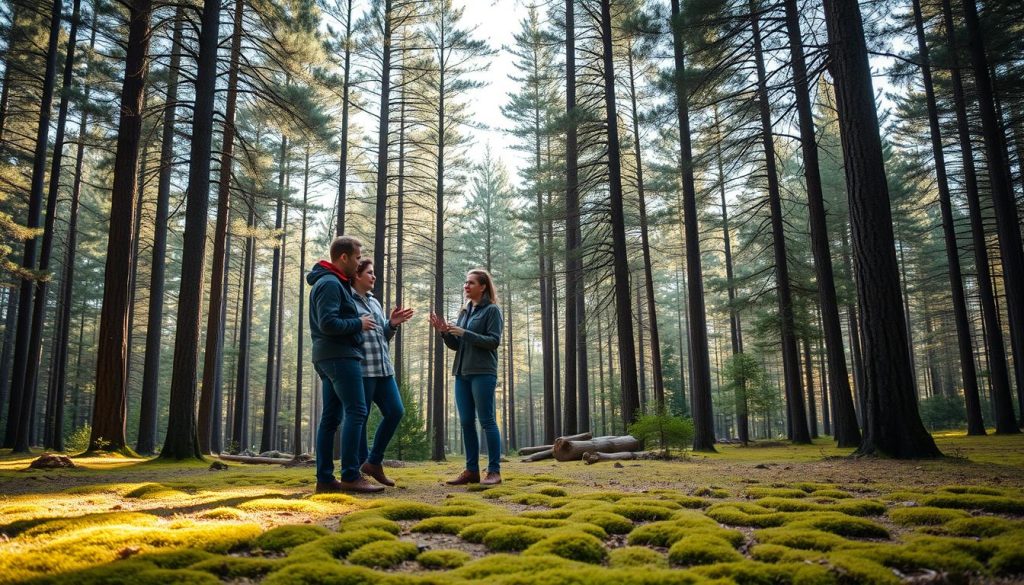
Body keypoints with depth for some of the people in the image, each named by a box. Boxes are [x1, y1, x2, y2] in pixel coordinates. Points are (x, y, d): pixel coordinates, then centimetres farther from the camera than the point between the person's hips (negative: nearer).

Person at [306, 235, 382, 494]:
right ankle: (350, 476, -12)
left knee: (331, 416, 7)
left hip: (329, 356, 10)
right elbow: (328, 324, -22)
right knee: (356, 411, -11)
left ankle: (324, 478, 8)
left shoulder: (335, 283, 20)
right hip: (340, 355, -10)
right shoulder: (331, 284, -12)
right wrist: (359, 323, -11)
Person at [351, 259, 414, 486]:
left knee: (395, 411, 4)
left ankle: (374, 462, 17)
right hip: (360, 368, -8)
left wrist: (392, 324, 4)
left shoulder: (374, 301, 21)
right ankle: (362, 467, 10)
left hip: (382, 367, 8)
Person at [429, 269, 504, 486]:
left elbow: (493, 341, -11)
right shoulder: (464, 312, 18)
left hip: (483, 373, -7)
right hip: (462, 373, 7)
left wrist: (464, 333, -16)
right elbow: (456, 345, 17)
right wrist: (444, 332, -1)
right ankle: (471, 470, 10)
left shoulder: (492, 310, -1)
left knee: (487, 421, -5)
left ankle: (494, 471, 0)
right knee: (466, 423, 5)